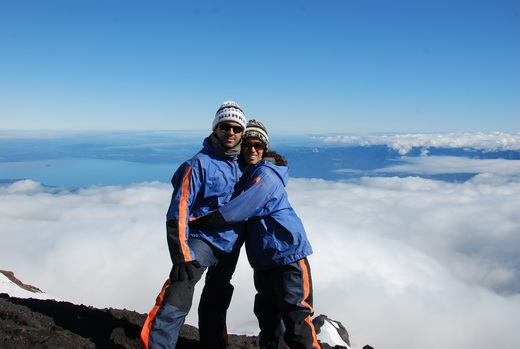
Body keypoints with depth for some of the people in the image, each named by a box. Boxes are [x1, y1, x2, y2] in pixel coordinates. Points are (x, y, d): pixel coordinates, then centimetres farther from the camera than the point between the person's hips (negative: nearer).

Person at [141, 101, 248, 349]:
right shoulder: (199, 164, -16)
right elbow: (179, 211, -20)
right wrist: (181, 255, -25)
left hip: (230, 244, 6)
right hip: (202, 239, -6)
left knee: (217, 300, 21)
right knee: (178, 296, -20)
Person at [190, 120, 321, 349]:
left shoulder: (265, 175, -18)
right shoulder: (247, 174, 11)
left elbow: (237, 210, -25)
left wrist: (193, 222, -21)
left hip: (287, 253, -9)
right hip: (263, 257, 9)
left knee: (295, 318, -3)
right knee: (266, 314, 21)